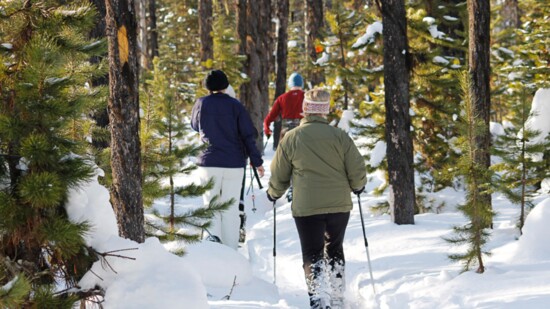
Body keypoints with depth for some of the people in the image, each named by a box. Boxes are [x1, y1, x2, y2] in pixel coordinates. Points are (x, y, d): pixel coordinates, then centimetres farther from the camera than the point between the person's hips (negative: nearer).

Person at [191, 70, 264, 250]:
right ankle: (230, 250, 5)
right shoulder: (235, 105, -2)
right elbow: (249, 134, -4)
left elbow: (195, 126, 20)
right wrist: (257, 161, 1)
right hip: (234, 163, 0)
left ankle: (213, 234, -18)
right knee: (231, 208, 6)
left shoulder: (201, 104, 1)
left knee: (210, 203, 8)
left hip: (208, 162, 0)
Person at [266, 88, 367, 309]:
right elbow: (357, 170, 0)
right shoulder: (340, 136, -3)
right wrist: (357, 187, 22)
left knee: (312, 254, 5)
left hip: (306, 208, -2)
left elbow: (279, 175, 6)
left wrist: (274, 193, 26)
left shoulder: (291, 138, -3)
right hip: (339, 205, 2)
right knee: (334, 250, 19)